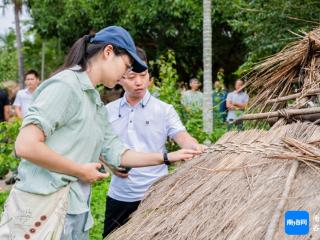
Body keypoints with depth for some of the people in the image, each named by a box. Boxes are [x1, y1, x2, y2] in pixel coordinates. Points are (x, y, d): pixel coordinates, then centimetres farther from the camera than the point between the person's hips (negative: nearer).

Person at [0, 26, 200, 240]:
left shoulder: (97, 102, 15)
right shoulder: (65, 85, -14)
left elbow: (114, 152, 18)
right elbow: (26, 146, -22)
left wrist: (167, 157, 16)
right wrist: (81, 171, -13)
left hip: (76, 211, 9)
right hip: (45, 212, -9)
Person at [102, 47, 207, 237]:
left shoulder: (164, 110, -2)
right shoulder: (109, 111, 5)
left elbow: (182, 137, -14)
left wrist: (196, 148, -36)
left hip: (154, 194, -3)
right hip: (118, 195, 3)